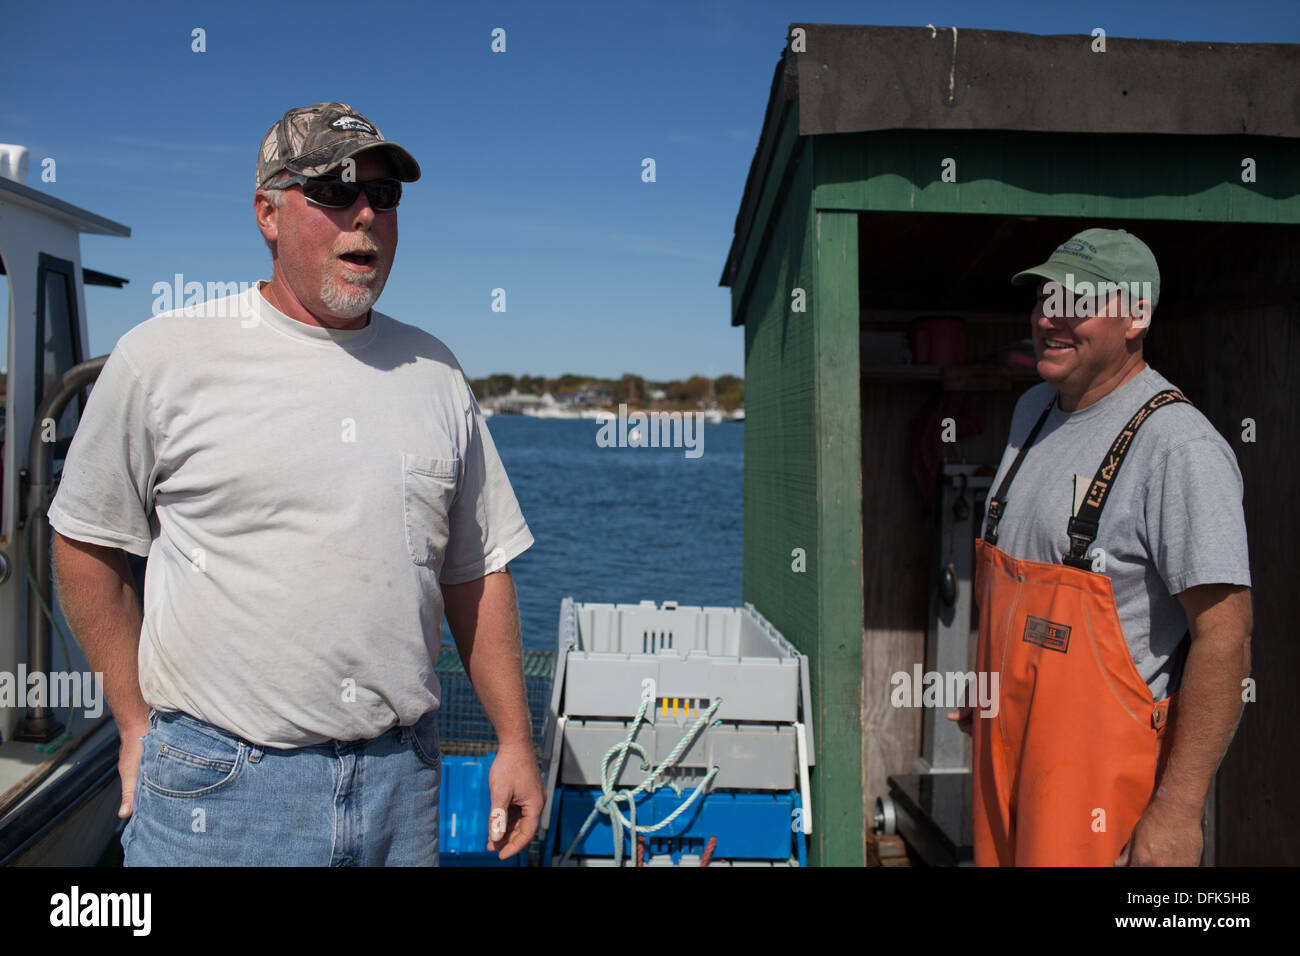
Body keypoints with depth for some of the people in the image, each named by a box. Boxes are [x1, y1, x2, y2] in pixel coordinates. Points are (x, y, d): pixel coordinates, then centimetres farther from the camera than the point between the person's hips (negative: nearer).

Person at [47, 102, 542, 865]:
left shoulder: (435, 371, 4)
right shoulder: (163, 358, -4)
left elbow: (477, 571, 7)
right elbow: (88, 544, 4)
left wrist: (516, 742, 6)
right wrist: (140, 724, 3)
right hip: (218, 786, -2)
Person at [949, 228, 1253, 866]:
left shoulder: (1179, 447, -17)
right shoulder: (1034, 409, 8)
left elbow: (1224, 637, -20)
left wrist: (1177, 811, -21)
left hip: (1101, 759, -7)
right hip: (1007, 737, 7)